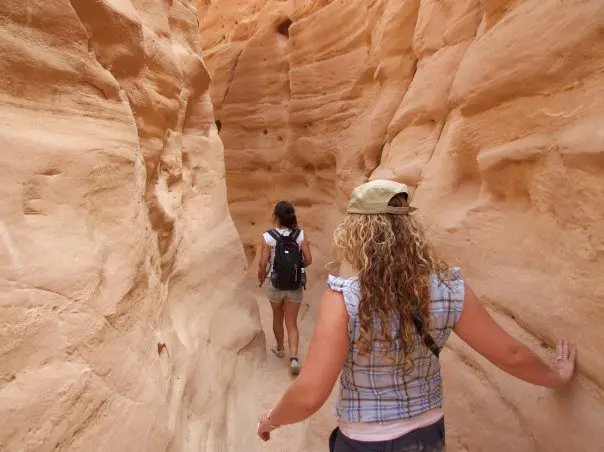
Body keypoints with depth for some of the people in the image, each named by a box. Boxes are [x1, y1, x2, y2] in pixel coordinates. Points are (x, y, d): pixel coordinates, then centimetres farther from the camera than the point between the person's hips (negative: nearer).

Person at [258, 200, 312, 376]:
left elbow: (263, 264, -14)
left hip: (275, 284, 0)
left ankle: (280, 349, 42)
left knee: (277, 318, 23)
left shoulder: (268, 237, -14)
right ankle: (294, 357, -1)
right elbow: (308, 260, -6)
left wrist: (261, 278, 6)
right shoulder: (300, 234, -9)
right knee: (292, 323, 11)